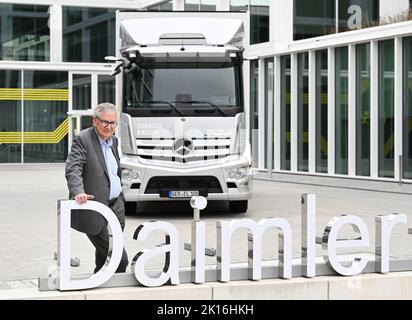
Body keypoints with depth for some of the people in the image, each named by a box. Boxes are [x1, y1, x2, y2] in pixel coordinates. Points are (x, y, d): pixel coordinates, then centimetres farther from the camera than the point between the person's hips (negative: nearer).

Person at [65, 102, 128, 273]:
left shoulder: (113, 140, 14)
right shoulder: (82, 139, -11)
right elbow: (72, 169, -23)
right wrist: (78, 192, -38)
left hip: (116, 205, 7)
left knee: (105, 251, 15)